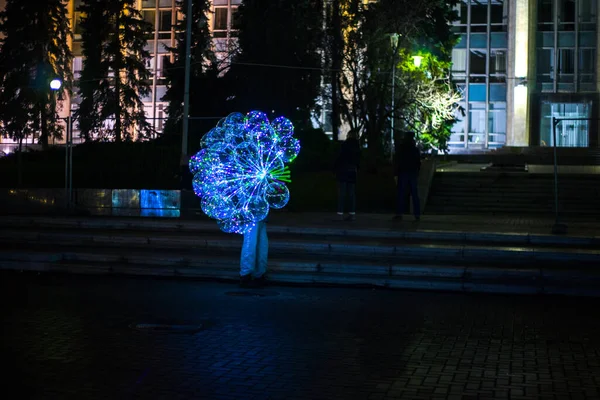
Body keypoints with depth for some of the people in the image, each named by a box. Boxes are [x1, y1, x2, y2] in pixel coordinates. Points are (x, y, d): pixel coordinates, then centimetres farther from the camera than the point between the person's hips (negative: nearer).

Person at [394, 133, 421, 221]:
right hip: (413, 173, 3)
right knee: (415, 195, 4)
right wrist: (417, 174, 17)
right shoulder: (416, 150, 7)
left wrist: (396, 174, -5)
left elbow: (398, 162, -7)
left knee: (401, 194, -2)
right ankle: (417, 214, 2)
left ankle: (399, 213, -7)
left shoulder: (401, 149, -4)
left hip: (403, 173, -3)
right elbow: (418, 163, 10)